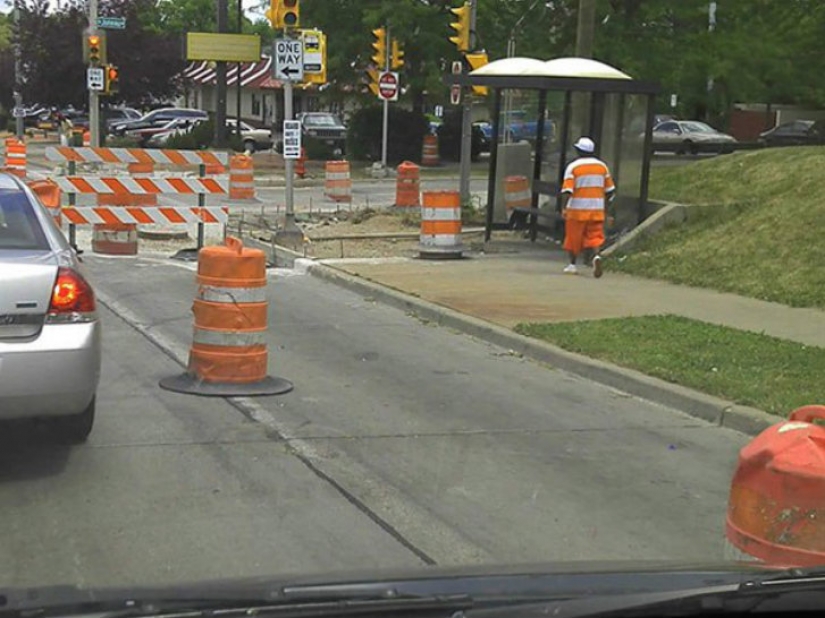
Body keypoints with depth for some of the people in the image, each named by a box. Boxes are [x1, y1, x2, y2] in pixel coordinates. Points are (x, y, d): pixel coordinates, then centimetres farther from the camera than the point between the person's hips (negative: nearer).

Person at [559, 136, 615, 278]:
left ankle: (572, 264, 20)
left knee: (573, 237, 11)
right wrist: (605, 207, 21)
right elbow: (610, 190, 11)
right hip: (597, 209, 3)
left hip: (577, 209, -3)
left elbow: (567, 190, -15)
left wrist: (563, 208, -13)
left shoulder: (573, 167, -6)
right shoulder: (602, 166, 7)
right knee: (594, 237, 3)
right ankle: (595, 256, -24)